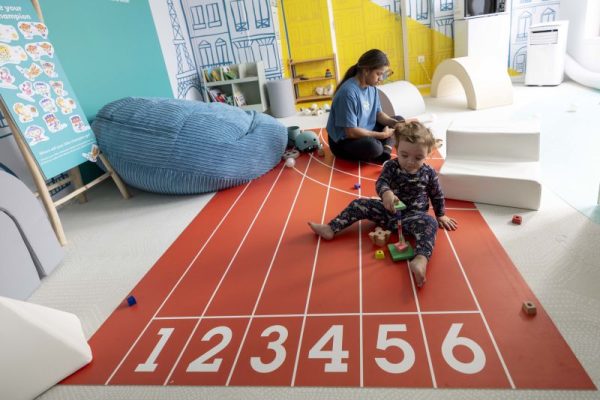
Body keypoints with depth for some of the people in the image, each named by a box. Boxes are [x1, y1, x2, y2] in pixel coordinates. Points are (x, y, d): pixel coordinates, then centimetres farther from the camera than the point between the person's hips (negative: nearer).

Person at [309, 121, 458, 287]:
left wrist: (441, 215, 16)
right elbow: (381, 182, -23)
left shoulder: (428, 173, -4)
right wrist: (386, 193, -45)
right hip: (388, 210, 3)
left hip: (413, 215, -2)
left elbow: (437, 195, 10)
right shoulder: (391, 166, -6)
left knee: (429, 223, -34)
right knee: (359, 204, -7)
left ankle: (421, 259, -59)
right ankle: (331, 228, -7)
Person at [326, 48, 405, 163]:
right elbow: (351, 132, -27)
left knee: (399, 120, 10)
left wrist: (394, 122, -10)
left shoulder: (371, 87, -1)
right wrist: (382, 135, -20)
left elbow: (378, 113, 10)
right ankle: (381, 152, -4)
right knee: (373, 146, -39)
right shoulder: (348, 92, -26)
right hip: (343, 141, -9)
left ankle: (385, 152, -13)